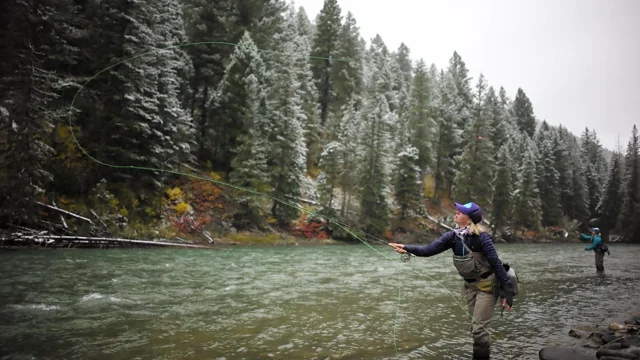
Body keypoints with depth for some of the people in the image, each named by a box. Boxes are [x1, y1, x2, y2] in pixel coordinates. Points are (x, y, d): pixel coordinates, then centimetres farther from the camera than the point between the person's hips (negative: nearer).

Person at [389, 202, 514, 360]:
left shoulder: (482, 237, -23)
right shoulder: (453, 236, -6)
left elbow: (497, 264, -20)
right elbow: (430, 249, -11)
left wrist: (508, 292, -20)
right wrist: (407, 248, -23)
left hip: (487, 285, -6)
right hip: (470, 285, 6)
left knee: (479, 327, -4)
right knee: (476, 326, 15)